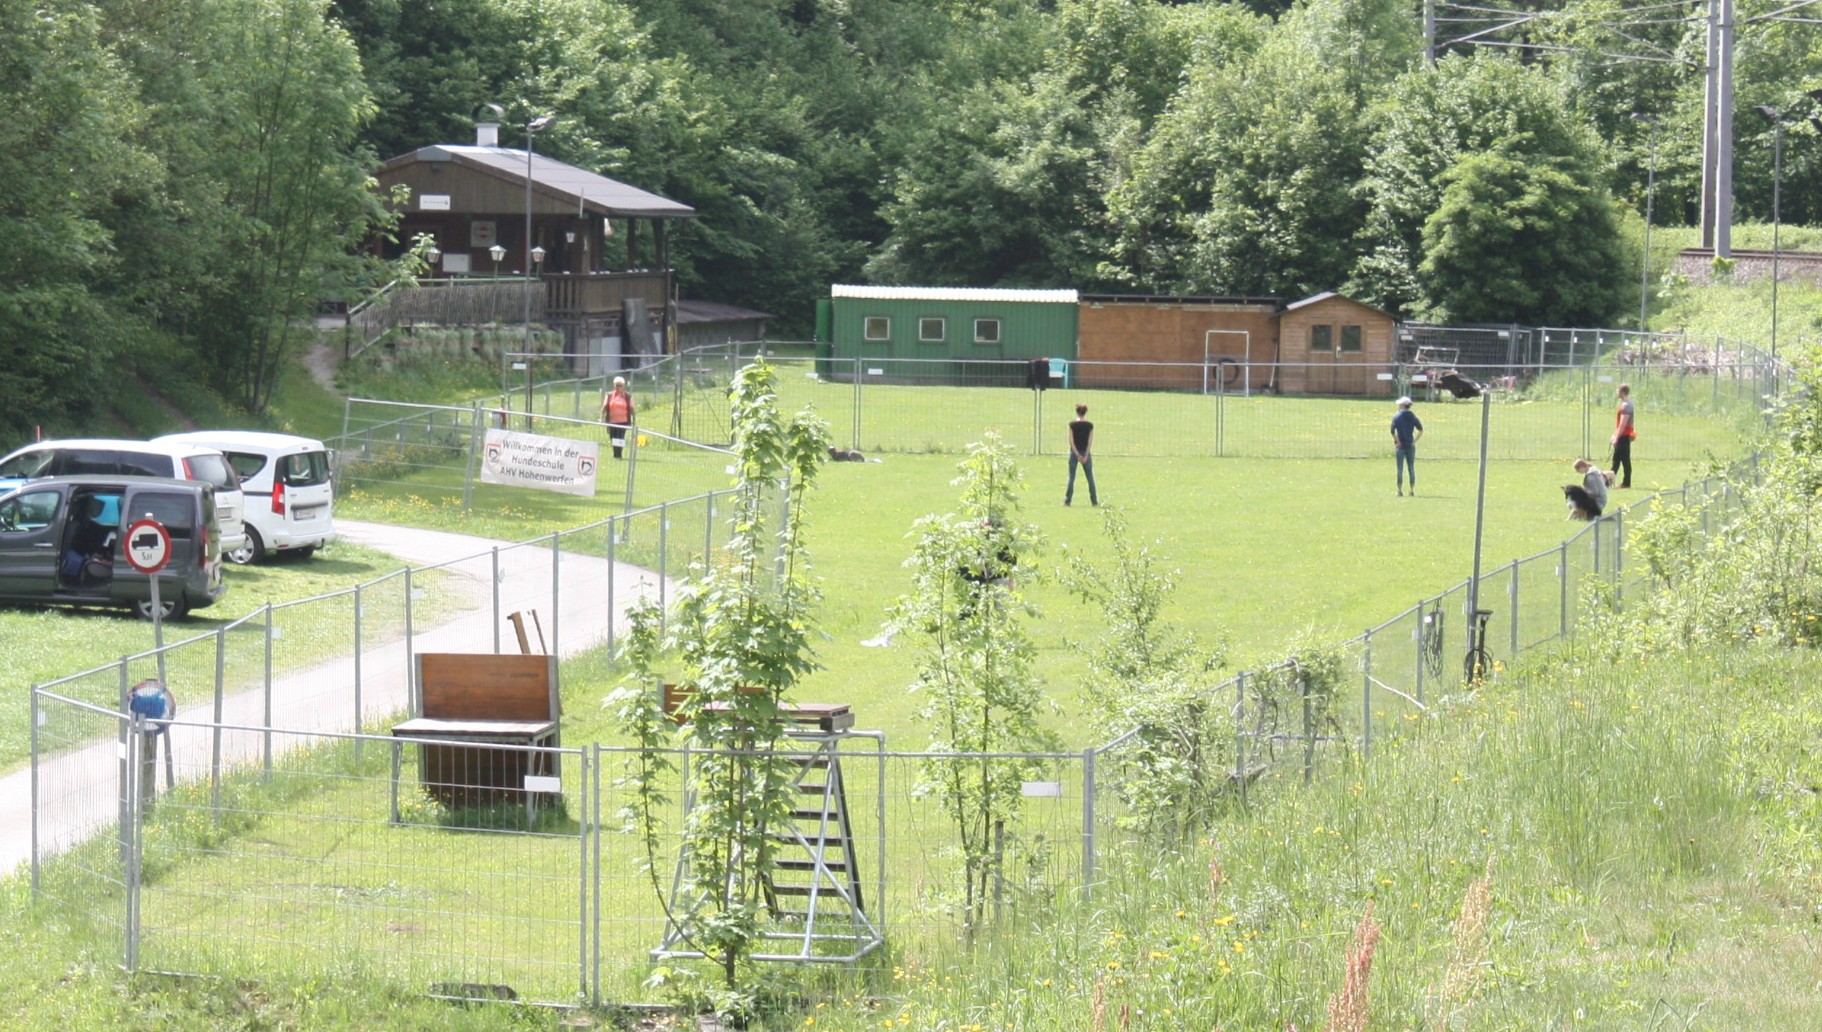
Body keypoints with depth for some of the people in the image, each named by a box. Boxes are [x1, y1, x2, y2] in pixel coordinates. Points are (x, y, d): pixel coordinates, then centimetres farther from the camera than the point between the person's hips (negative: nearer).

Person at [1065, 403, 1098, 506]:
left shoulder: (1072, 424, -5)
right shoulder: (1090, 425, -3)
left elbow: (1071, 441, -9)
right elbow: (1090, 442, -6)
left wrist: (1077, 454, -9)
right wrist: (1085, 456, -7)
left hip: (1074, 452, -1)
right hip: (1085, 452, 1)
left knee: (1071, 477, 3)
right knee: (1090, 478, 9)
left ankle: (1067, 500, -1)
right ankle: (1094, 501, 10)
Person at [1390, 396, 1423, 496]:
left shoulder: (1397, 417, -6)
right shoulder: (1413, 417, 5)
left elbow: (1393, 430, -18)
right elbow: (1421, 430, -1)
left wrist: (1397, 441, -10)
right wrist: (1414, 440, 2)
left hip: (1400, 446, -3)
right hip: (1411, 446, 3)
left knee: (1400, 469, 0)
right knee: (1411, 468, 8)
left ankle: (1400, 491, -3)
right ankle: (1412, 491, 7)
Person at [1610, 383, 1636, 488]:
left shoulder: (1626, 405, -17)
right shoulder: (1624, 403, 15)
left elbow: (1623, 424, -22)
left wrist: (1617, 437, -21)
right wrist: (1615, 435, 23)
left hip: (1624, 436, -10)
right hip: (1624, 436, 10)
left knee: (1625, 460, -6)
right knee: (1616, 459, 12)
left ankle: (1626, 482, -4)